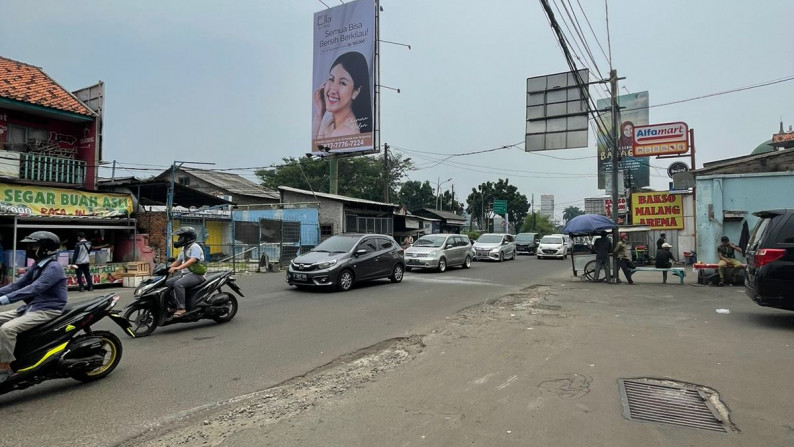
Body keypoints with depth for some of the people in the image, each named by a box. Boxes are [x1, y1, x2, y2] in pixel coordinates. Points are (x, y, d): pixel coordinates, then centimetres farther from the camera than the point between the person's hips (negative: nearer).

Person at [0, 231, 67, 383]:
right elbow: (18, 284, 16)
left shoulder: (53, 267, -16)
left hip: (48, 311, -10)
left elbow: (35, 288, -27)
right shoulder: (37, 266, 16)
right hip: (32, 307, 10)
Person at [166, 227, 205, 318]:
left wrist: (178, 268, -36)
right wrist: (167, 268, 11)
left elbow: (192, 260, -27)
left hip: (196, 274, -10)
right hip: (185, 273, 10)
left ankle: (181, 308, -28)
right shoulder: (184, 248, 22)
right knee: (167, 282, -1)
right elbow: (178, 261, 26)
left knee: (178, 284, -31)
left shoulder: (195, 247, -10)